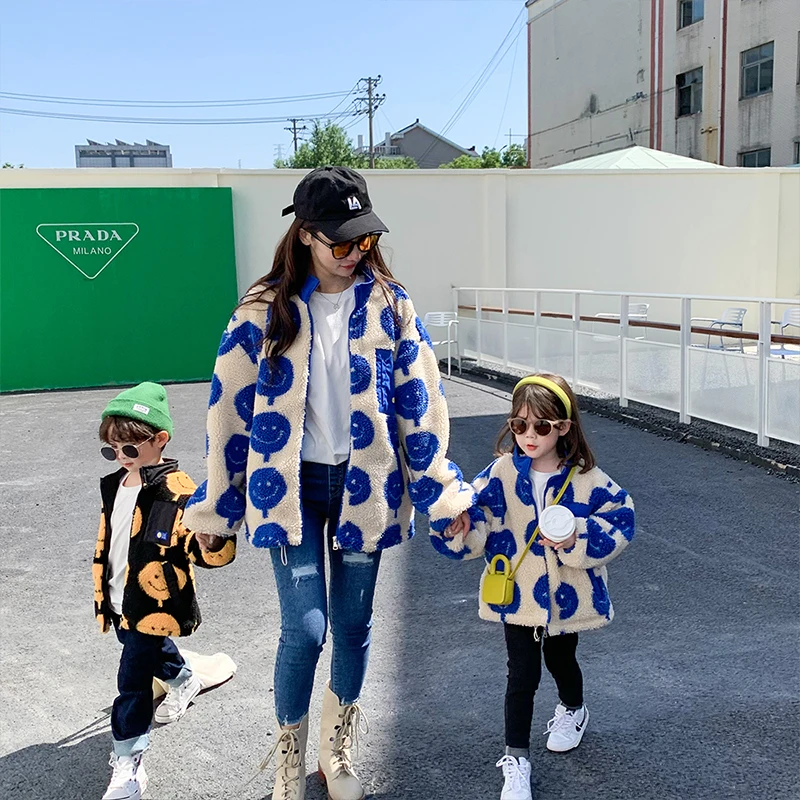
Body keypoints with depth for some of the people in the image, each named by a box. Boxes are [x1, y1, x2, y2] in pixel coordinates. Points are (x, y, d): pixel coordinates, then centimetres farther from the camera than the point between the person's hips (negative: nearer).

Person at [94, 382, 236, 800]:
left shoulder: (176, 490, -22)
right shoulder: (115, 486, 4)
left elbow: (206, 551, -26)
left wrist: (211, 540, -50)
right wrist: (104, 594, 24)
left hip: (155, 604, -8)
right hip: (121, 602, 8)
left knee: (133, 680, -5)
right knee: (150, 651, 30)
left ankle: (128, 765, 10)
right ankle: (183, 680, 60)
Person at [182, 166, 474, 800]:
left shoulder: (388, 304, -2)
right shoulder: (265, 310, -6)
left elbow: (418, 399, 1)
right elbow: (231, 409, -2)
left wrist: (442, 491, 1)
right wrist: (214, 507, 2)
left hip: (364, 483, 2)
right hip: (290, 485, -1)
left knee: (354, 624, 10)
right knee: (305, 628, -7)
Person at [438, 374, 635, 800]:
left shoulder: (586, 478, -14)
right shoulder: (501, 473, -12)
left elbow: (619, 521, -12)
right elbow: (476, 532, -12)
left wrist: (578, 540, -26)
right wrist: (456, 529, -34)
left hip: (567, 596, 1)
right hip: (518, 595, -1)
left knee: (560, 659, 24)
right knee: (522, 674, -2)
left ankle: (573, 709, 56)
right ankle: (515, 759, 13)